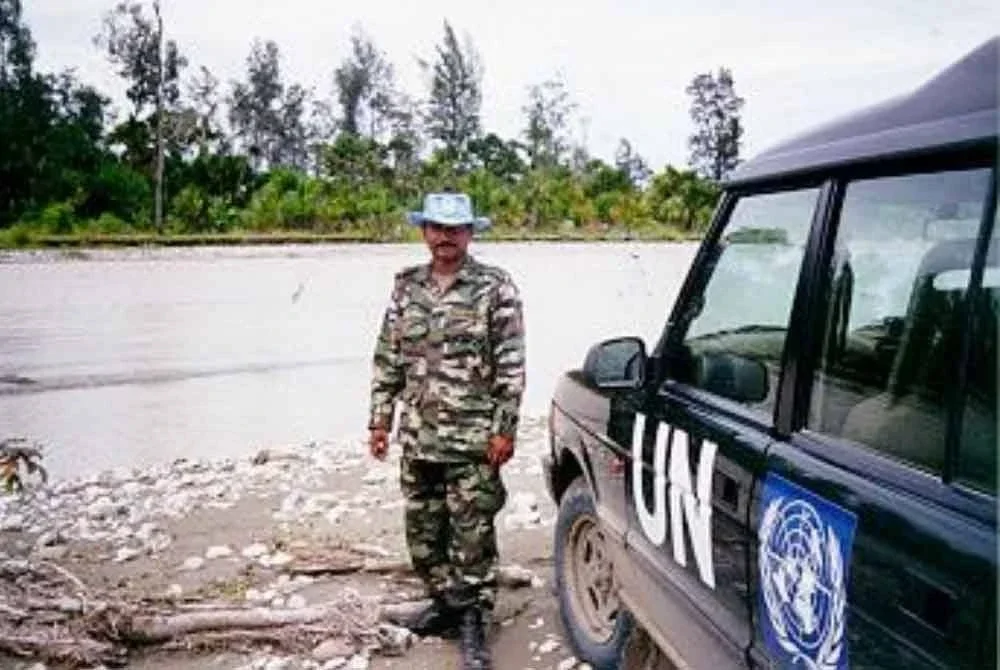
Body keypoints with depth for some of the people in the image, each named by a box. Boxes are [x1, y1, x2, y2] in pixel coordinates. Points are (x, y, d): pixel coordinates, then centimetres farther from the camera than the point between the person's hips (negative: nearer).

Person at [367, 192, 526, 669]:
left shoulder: (495, 288, -5)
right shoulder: (406, 287, 8)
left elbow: (510, 366, -7)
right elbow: (387, 360, 12)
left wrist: (505, 429, -11)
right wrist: (380, 419, 8)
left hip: (473, 441, -5)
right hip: (418, 439, 5)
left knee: (472, 535, 2)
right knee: (422, 532, 15)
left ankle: (473, 623, 18)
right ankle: (445, 602, 35)